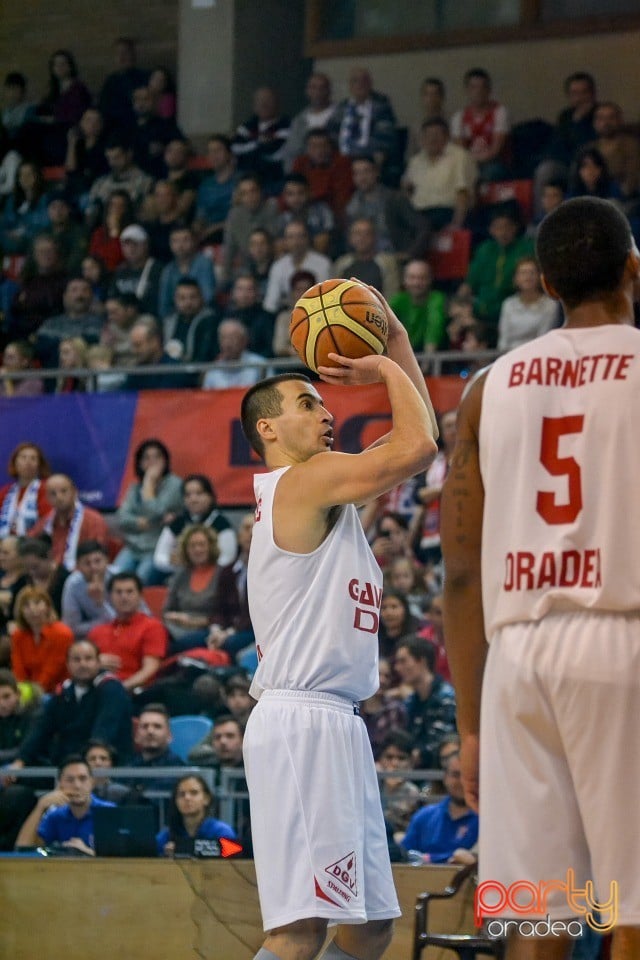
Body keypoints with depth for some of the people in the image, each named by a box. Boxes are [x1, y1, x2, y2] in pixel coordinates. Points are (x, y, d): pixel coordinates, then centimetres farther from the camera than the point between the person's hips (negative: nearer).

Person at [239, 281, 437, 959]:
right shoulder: (305, 479, -8)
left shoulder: (323, 490, 20)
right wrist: (390, 370, -1)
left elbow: (413, 442, 28)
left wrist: (397, 344, 21)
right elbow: (417, 447, -18)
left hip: (334, 724, 11)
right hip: (303, 720, -11)